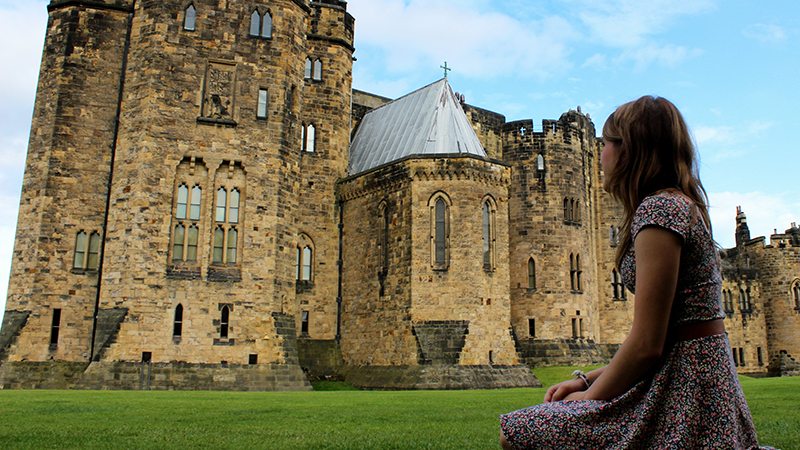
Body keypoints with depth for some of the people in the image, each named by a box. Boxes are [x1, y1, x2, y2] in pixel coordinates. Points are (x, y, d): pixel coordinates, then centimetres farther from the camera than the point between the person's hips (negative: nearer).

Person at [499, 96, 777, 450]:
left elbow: (647, 344, -20)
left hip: (681, 395, -10)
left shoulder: (659, 208, -15)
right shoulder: (684, 206, 17)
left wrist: (590, 397, -5)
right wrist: (587, 381, 11)